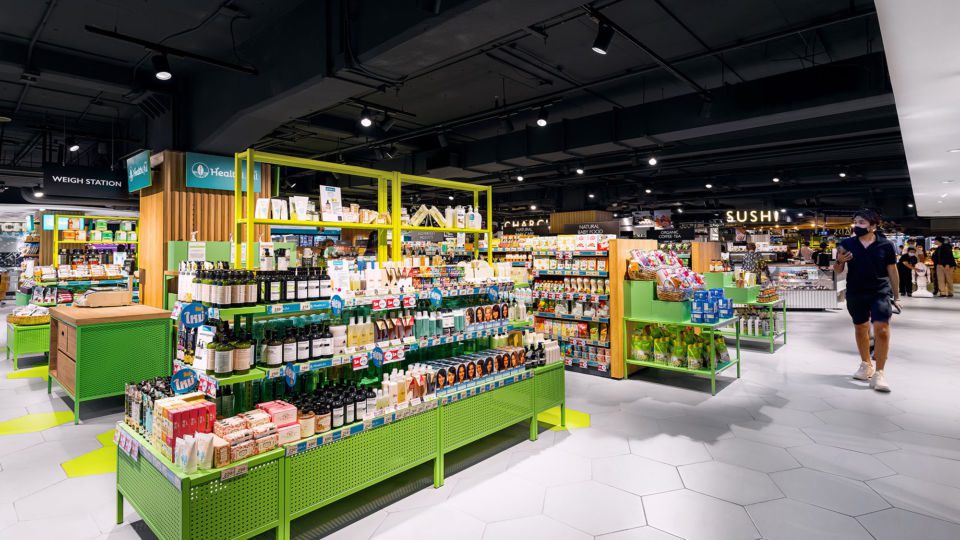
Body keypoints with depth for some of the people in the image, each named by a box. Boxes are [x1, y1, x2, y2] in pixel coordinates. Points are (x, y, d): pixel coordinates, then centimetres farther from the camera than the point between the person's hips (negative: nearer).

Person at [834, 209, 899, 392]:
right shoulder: (847, 244, -2)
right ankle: (866, 365, 32)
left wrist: (896, 296, 5)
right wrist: (839, 261, -20)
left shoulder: (886, 245, -4)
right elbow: (838, 271, 4)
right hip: (855, 294, 2)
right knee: (860, 328, 14)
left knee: (882, 330, -11)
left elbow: (892, 271, 3)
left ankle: (878, 373, -2)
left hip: (880, 293, -2)